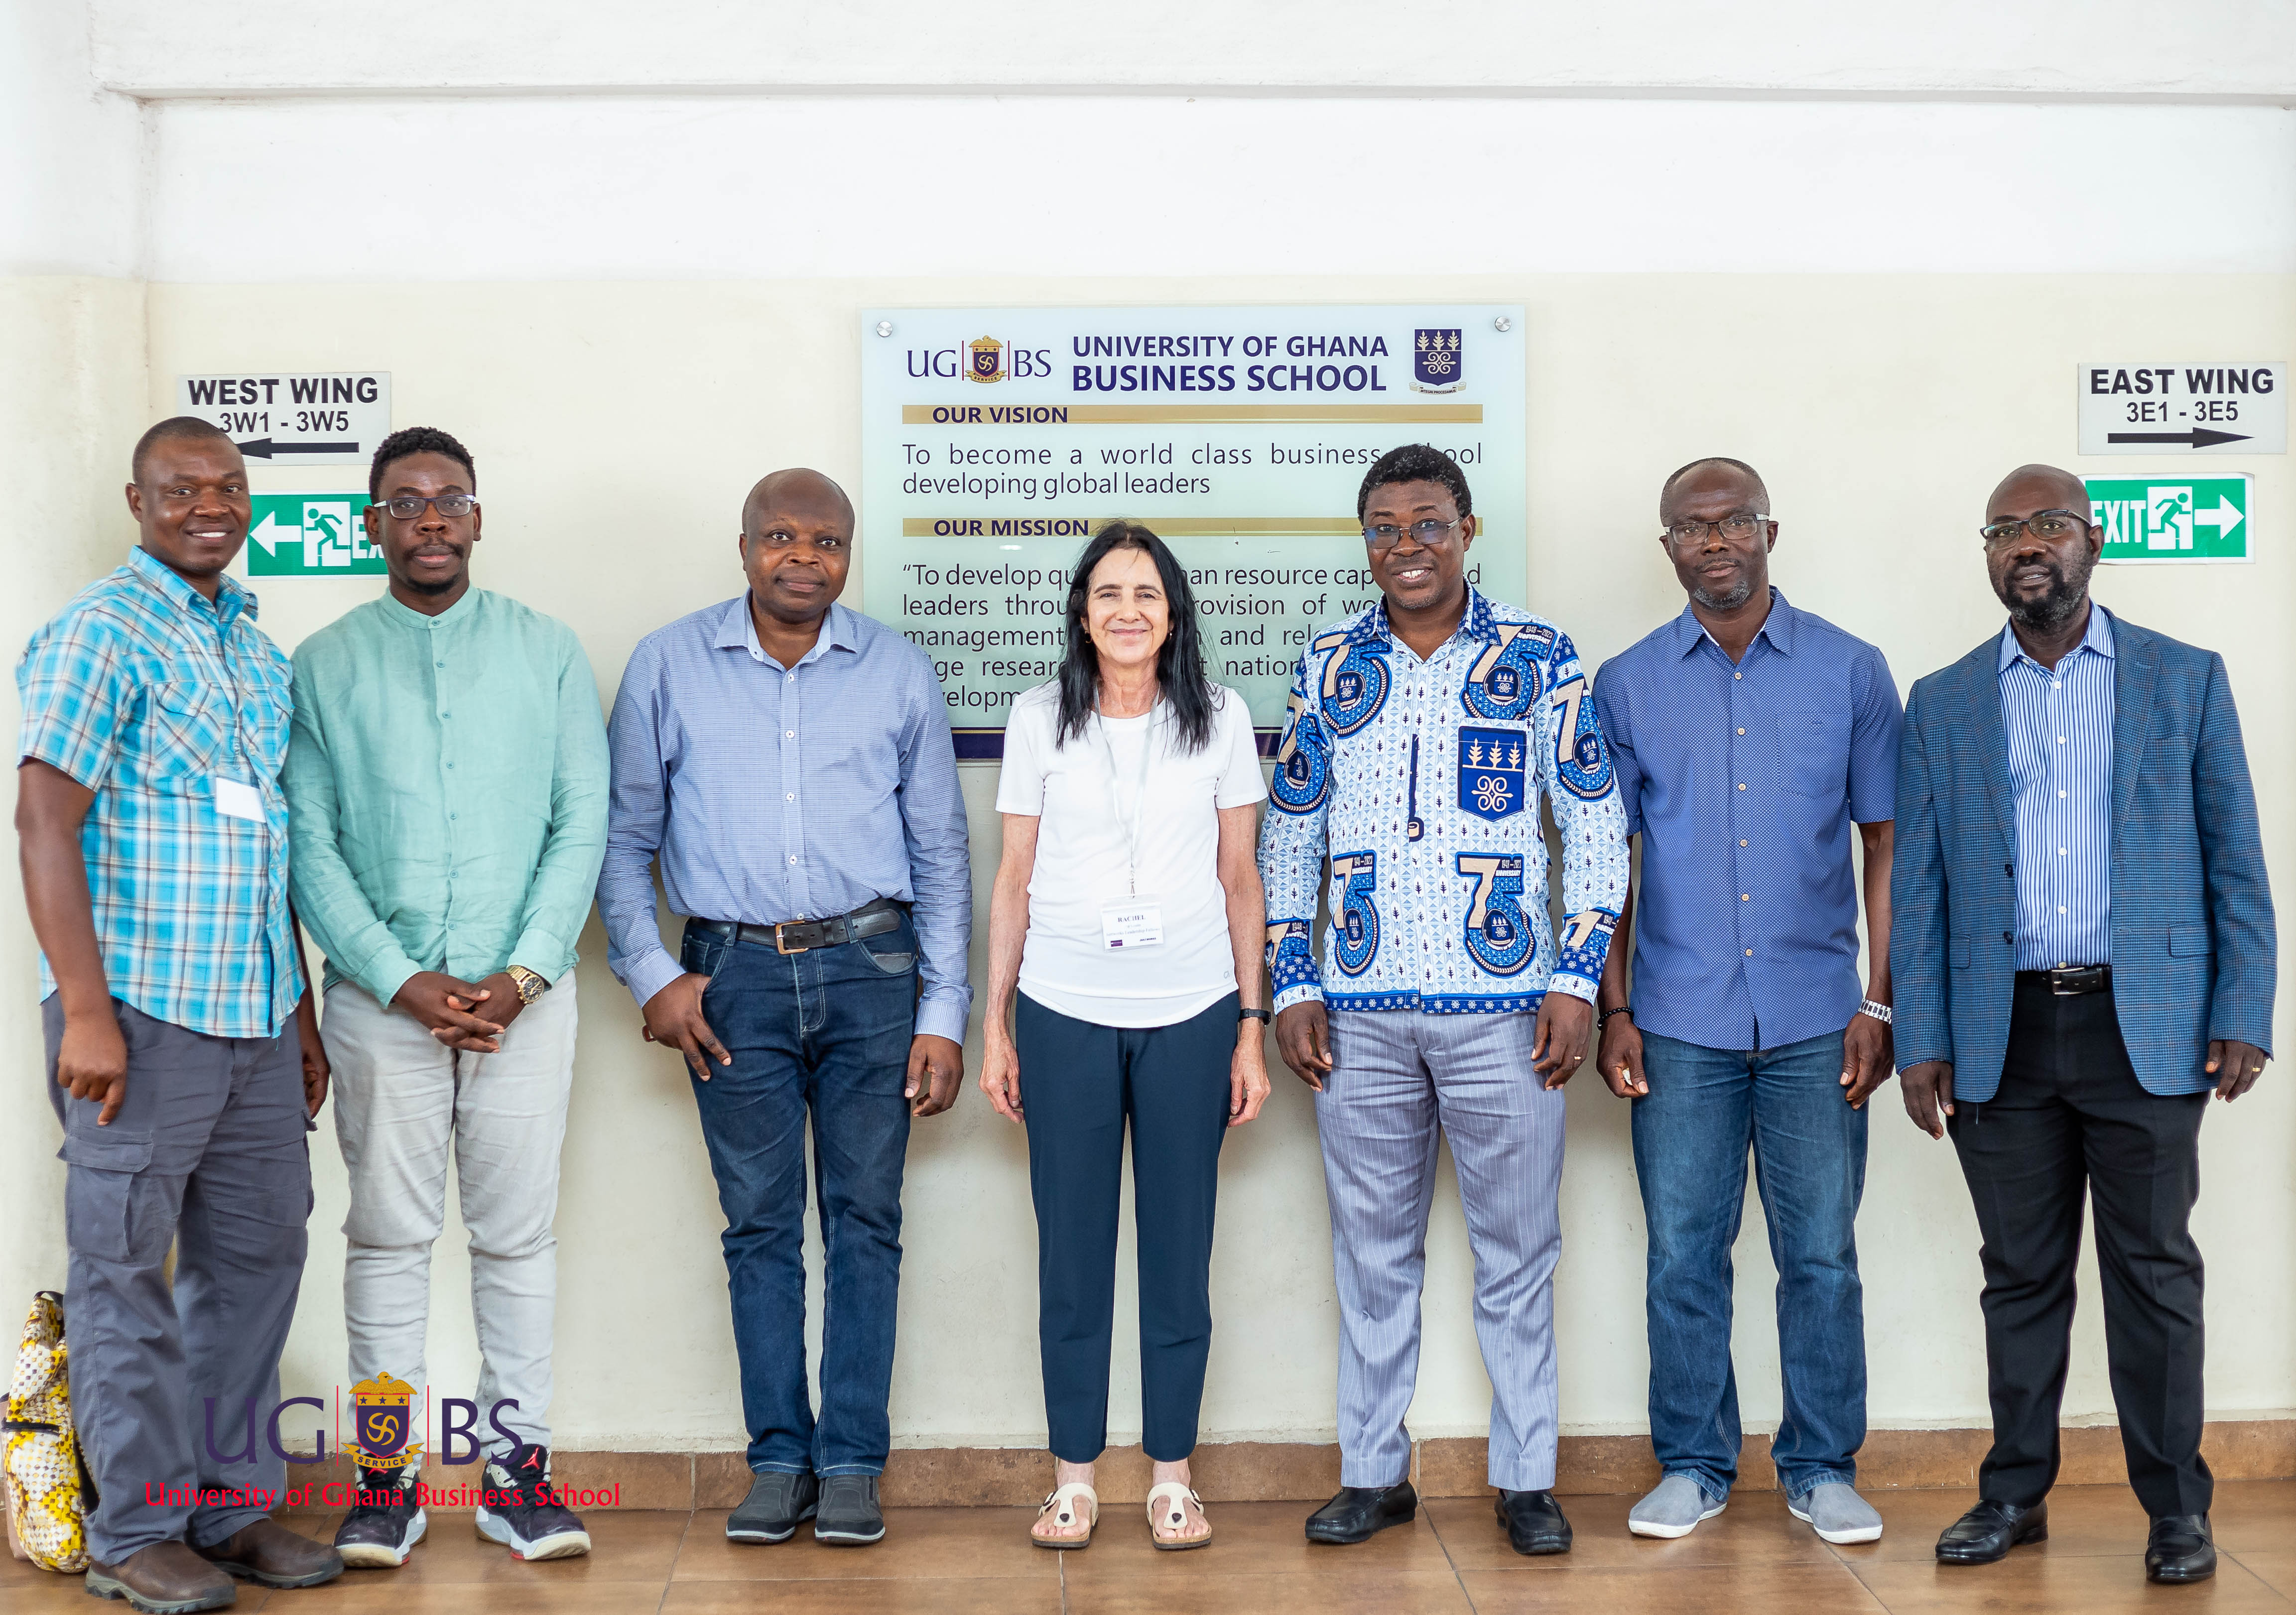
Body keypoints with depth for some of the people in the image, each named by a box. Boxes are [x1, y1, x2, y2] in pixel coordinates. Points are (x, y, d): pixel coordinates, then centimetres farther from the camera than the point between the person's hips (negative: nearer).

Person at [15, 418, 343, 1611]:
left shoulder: (259, 651, 16)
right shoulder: (99, 632, -6)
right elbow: (45, 824, -12)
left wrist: (301, 1008, 17)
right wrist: (87, 1011, -18)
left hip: (257, 1020, 7)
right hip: (140, 1016, -7)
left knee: (254, 1256, 11)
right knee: (127, 1271, 2)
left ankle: (232, 1505, 23)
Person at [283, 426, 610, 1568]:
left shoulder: (547, 652, 5)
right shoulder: (325, 666, 4)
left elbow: (583, 824, 1)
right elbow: (310, 844, -1)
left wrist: (523, 974, -10)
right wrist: (401, 980, -11)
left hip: (525, 997, 0)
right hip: (382, 997, 0)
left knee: (518, 1236, 5)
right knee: (388, 1237, 5)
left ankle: (518, 1466, 14)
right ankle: (387, 1478, 14)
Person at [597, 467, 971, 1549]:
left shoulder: (899, 672, 6)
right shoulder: (668, 667, 4)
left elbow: (941, 854, 8)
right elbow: (622, 837, 9)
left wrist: (944, 1014, 3)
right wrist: (649, 974, -1)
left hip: (870, 970, 0)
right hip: (734, 974, 0)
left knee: (866, 1217, 3)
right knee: (759, 1223, 5)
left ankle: (851, 1462, 13)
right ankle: (778, 1459, 16)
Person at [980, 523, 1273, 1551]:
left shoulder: (1218, 720, 3)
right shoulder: (1040, 720, 4)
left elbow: (1240, 880, 6)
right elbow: (1014, 879, 6)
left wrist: (1252, 1030, 3)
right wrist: (995, 1024, 4)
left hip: (1190, 1014, 0)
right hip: (1064, 1013, 0)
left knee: (1180, 1246, 6)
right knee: (1072, 1246, 5)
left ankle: (1171, 1474, 18)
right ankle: (1074, 1474, 17)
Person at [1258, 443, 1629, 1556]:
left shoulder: (1539, 658, 2)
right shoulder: (1329, 666, 8)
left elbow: (1596, 821, 2)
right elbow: (1289, 832, 12)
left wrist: (1577, 977, -5)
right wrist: (1290, 986, 5)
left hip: (1503, 1006, -2)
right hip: (1360, 1013, 2)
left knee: (1516, 1251, 5)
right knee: (1373, 1250, 10)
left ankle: (1526, 1480, 18)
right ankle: (1374, 1474, 22)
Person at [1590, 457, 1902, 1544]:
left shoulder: (1850, 672, 4)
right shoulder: (1626, 686, 5)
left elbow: (1885, 846, 6)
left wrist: (1878, 1004, -1)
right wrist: (1613, 1010, 1)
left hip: (1815, 1020, 0)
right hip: (1681, 1023, 0)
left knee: (1821, 1253, 5)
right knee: (1683, 1253, 5)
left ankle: (1822, 1467, 20)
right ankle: (1692, 1465, 20)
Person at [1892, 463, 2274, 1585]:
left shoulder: (2186, 680, 5)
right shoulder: (1942, 706, 8)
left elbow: (2236, 864, 4)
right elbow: (1916, 889, 6)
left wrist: (2243, 1018, -4)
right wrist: (1920, 1042, 0)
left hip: (2145, 1026, -1)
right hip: (2003, 1034, 2)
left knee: (2154, 1272, 4)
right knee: (2021, 1275, 9)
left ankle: (2176, 1506, 16)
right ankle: (2016, 1494, 21)